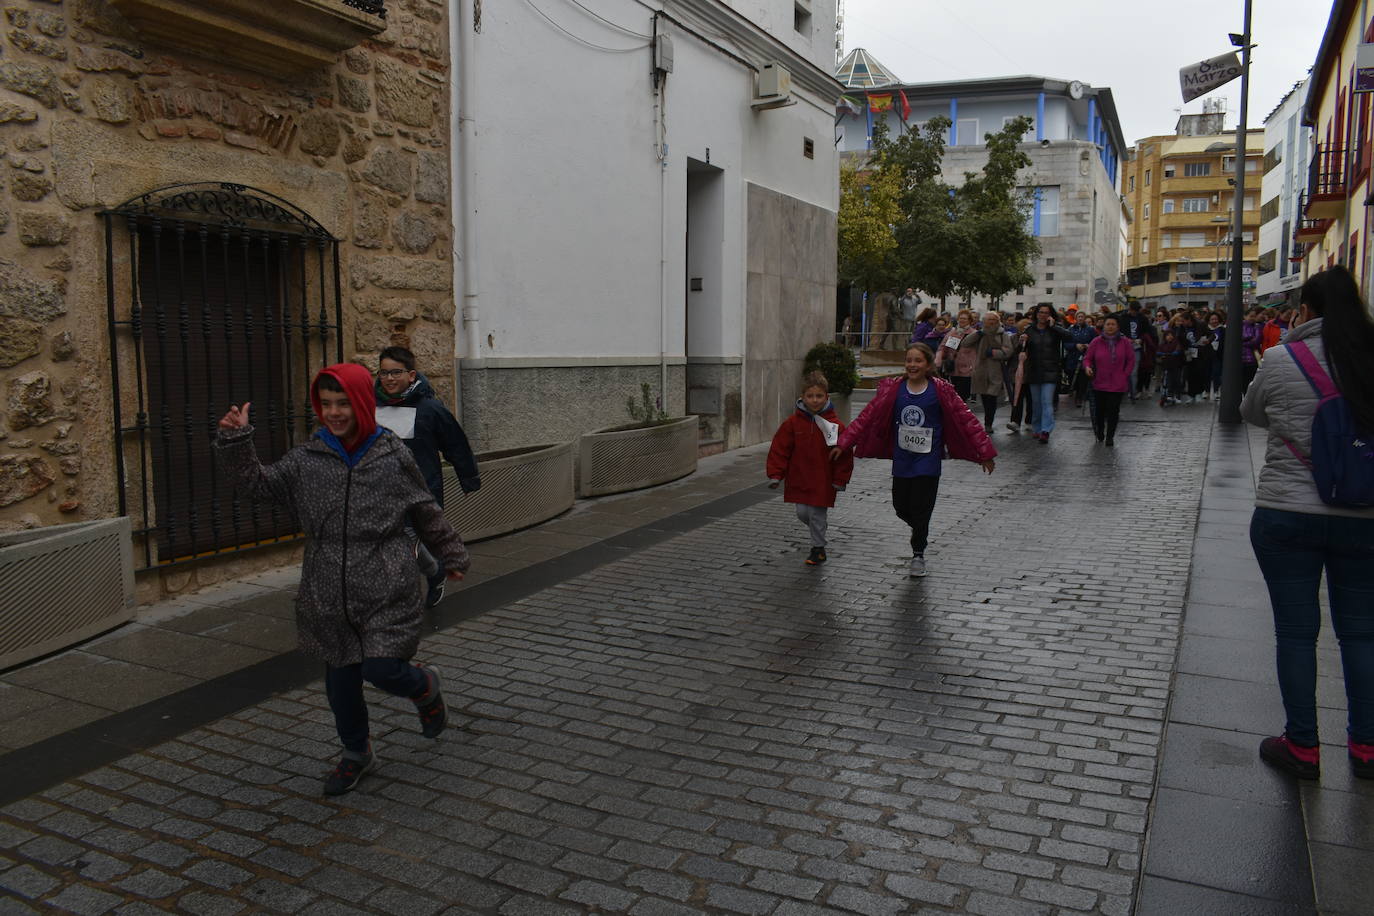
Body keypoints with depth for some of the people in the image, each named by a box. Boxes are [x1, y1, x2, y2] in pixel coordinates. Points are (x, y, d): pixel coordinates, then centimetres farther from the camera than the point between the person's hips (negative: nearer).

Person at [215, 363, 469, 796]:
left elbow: (426, 512, 7)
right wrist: (235, 442, -16)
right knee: (340, 679, 13)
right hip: (330, 595, 3)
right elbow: (258, 482, -1)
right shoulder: (306, 459, 1)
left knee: (382, 668, -13)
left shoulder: (393, 455, -4)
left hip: (387, 591, -3)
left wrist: (452, 555, 16)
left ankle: (425, 687, 23)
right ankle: (356, 752, 36)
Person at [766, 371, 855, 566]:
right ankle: (819, 533, 40)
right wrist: (775, 474, -5)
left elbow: (844, 454, -4)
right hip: (799, 479, 3)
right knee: (802, 513, 10)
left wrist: (840, 480, -5)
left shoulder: (834, 424, -9)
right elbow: (779, 448, -1)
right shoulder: (793, 422, -5)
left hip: (823, 481, -3)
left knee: (817, 515, 3)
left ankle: (818, 548, 20)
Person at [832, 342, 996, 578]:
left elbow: (966, 419, -5)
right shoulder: (893, 389, -2)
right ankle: (920, 531, 43)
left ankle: (918, 554, 23)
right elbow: (868, 416, -3)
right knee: (901, 507, 10)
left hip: (927, 461, -3)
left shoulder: (940, 390, -8)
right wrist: (844, 444, -7)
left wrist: (985, 453, -6)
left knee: (920, 510, -1)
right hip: (901, 459, 3)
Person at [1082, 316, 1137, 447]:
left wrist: (1125, 374, 1)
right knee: (1100, 410, 8)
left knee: (1113, 410, -1)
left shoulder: (1125, 342, 1)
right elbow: (1087, 358, 6)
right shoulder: (1096, 342, -1)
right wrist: (1087, 367, -14)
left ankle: (1110, 437, 9)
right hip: (1099, 383, 0)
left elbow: (1131, 360, 8)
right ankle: (1099, 433, 31)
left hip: (1118, 385, 0)